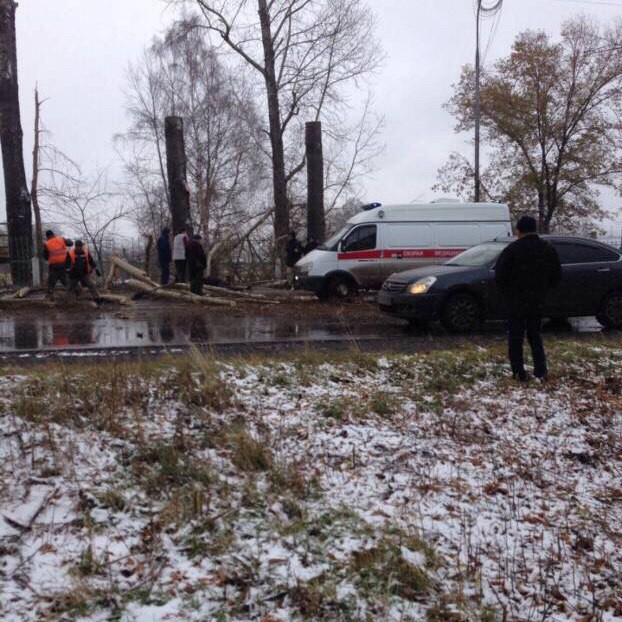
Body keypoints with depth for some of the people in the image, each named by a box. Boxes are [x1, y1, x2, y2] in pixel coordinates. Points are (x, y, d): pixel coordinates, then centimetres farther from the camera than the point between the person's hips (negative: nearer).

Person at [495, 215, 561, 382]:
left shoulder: (512, 249, -15)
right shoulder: (548, 248, 4)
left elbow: (499, 275, -14)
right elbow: (556, 275, 10)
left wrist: (507, 292, 3)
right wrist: (542, 290, 17)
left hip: (515, 301, -5)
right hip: (537, 301, 5)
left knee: (515, 337, 4)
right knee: (535, 334, 17)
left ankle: (519, 373, 5)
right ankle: (541, 371, 12)